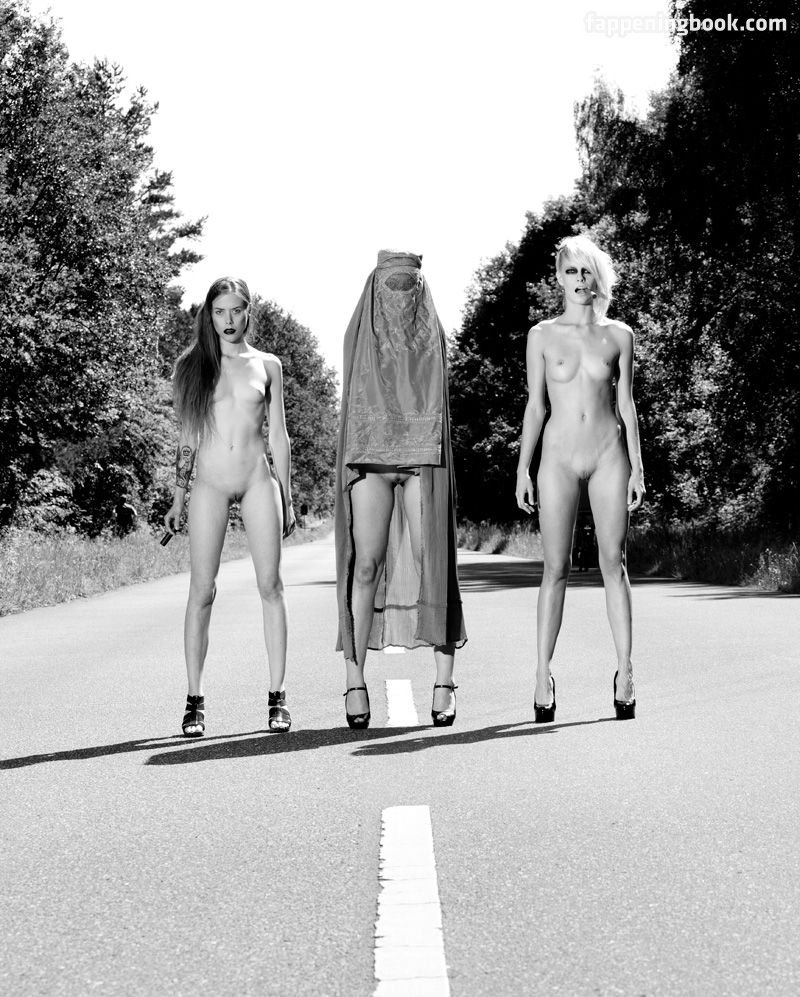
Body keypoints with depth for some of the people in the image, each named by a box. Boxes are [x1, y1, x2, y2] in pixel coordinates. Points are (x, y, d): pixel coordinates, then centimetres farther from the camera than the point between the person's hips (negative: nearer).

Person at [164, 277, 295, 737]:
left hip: (258, 479, 0)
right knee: (202, 591, -4)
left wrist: (286, 498, 9)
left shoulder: (267, 365, 10)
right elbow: (187, 436, 11)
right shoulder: (193, 365, 9)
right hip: (210, 483, 0)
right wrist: (179, 498, 7)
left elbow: (279, 435, 12)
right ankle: (195, 700, 0)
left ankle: (278, 695, 0)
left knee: (271, 585, -4)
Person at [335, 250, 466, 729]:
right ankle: (355, 679, -6)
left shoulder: (433, 335, 10)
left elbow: (439, 405, 13)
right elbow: (354, 404, 14)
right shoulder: (358, 335, 10)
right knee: (366, 564, -8)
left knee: (431, 564, -7)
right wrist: (351, 468, 7)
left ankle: (445, 678, -5)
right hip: (370, 457, 0)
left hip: (422, 460, 0)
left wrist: (445, 476, 5)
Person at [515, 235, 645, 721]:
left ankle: (625, 672, 1)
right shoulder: (543, 336, 5)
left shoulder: (618, 335, 6)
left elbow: (626, 404, 8)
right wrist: (523, 468, 3)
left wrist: (636, 466, 3)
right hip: (559, 456, 0)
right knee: (556, 568, -2)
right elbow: (535, 406, 7)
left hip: (609, 454, 1)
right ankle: (544, 676, 1)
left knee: (614, 562, -1)